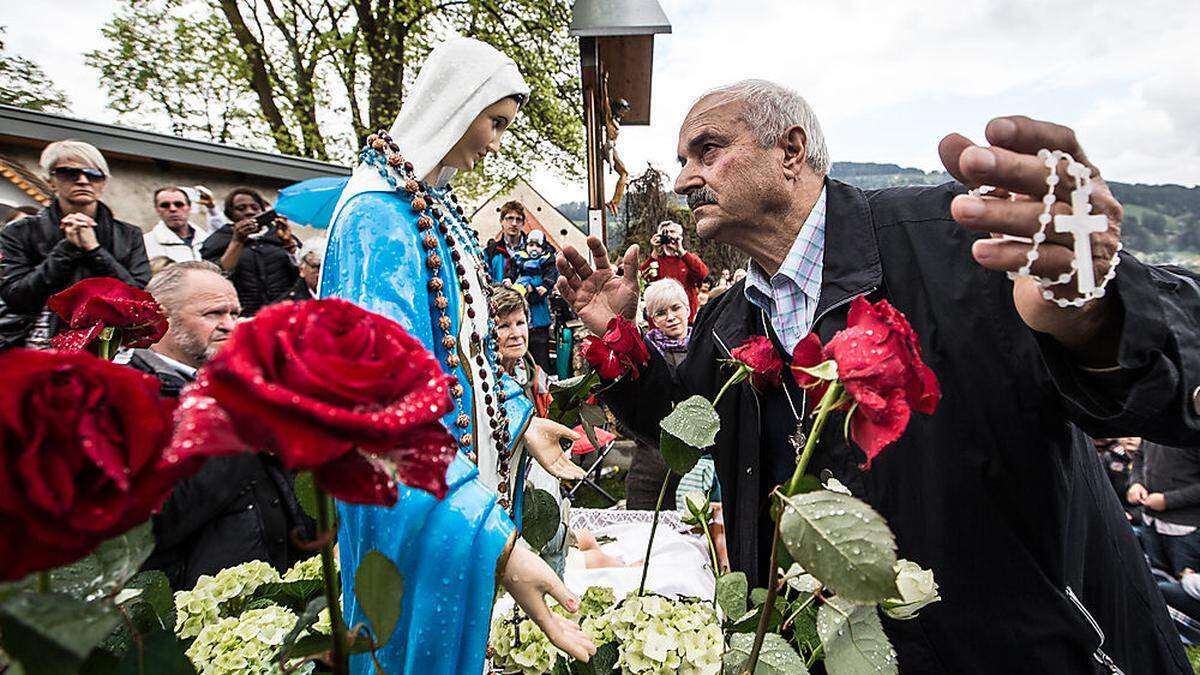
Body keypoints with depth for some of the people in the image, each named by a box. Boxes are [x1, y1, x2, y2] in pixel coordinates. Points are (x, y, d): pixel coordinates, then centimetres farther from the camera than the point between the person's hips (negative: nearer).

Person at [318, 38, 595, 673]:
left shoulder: (436, 203, 8)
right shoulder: (378, 213, -21)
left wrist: (519, 421, 10)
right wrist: (495, 540, -38)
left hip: (466, 459, 9)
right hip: (414, 499, -8)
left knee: (464, 622, 23)